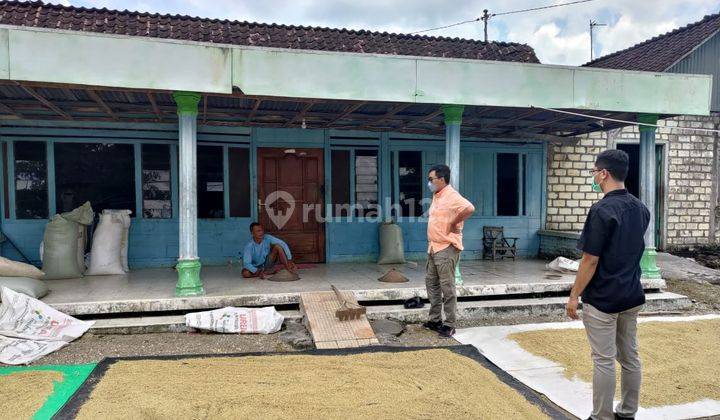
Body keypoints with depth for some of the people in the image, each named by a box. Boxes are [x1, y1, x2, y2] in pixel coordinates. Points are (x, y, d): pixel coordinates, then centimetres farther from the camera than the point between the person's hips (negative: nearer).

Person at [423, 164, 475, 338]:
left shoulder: (451, 196, -17)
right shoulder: (436, 196, 13)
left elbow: (469, 208, -35)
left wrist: (454, 223, -21)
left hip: (447, 248, -10)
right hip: (434, 247, 10)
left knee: (447, 287, -3)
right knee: (431, 283, 15)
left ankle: (449, 325, 6)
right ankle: (435, 320, 26)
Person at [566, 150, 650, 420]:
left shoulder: (602, 210, -19)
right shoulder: (641, 209, 5)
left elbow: (590, 260, -19)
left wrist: (574, 296, -11)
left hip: (603, 299, -8)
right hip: (632, 296, 8)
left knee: (604, 361, 2)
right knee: (630, 357, 16)